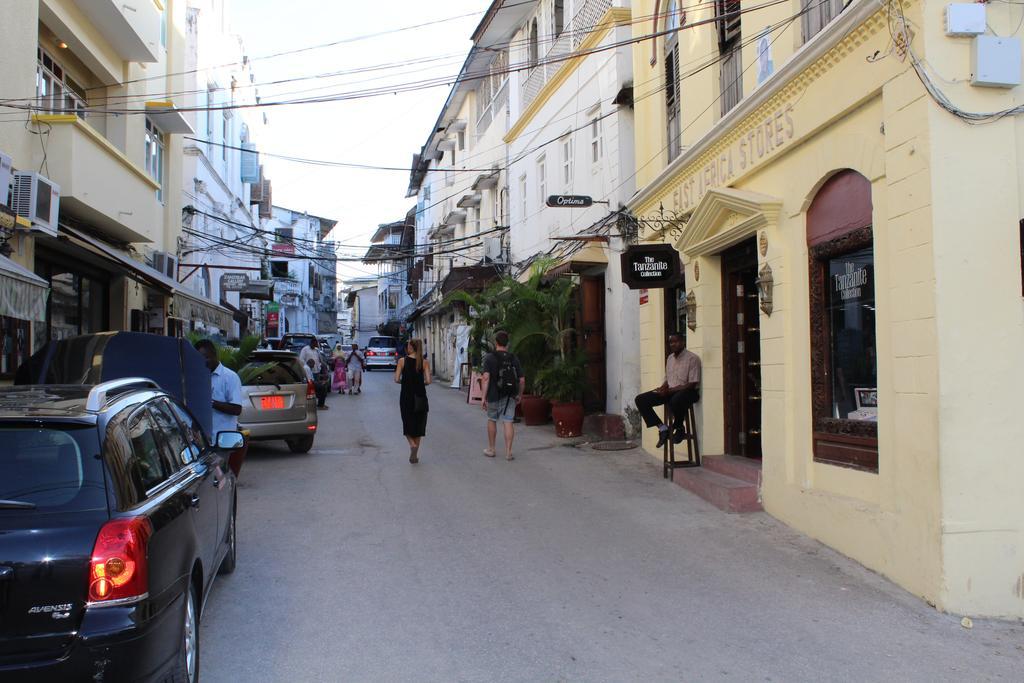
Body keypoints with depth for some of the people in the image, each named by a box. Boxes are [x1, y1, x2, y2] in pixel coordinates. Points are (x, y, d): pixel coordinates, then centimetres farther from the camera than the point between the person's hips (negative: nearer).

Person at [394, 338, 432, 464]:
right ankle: (415, 455, 14)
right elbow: (428, 381, -10)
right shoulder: (424, 362, -2)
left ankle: (412, 444, -15)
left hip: (406, 396, -1)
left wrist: (405, 382, 10)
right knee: (418, 425, 12)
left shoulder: (402, 361, -4)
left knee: (408, 425, 13)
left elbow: (397, 379, -9)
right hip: (420, 397, 1)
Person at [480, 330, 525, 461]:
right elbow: (522, 379, 2)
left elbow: (486, 378, -18)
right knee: (508, 422, 1)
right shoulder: (514, 358, 2)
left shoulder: (490, 358, -8)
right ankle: (508, 452, -3)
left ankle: (491, 449, 26)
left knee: (492, 420, 16)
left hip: (494, 396, -1)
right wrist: (520, 395, 16)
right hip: (510, 396, 2)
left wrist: (484, 397, -15)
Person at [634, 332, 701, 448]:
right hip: (670, 392, 7)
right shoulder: (670, 358, 14)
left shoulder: (692, 358, -10)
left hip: (687, 391, -7)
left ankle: (679, 429, -13)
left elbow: (692, 384, -16)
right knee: (641, 400, -9)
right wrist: (663, 388, -4)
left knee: (675, 401, -44)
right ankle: (662, 428, -11)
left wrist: (670, 390, -21)